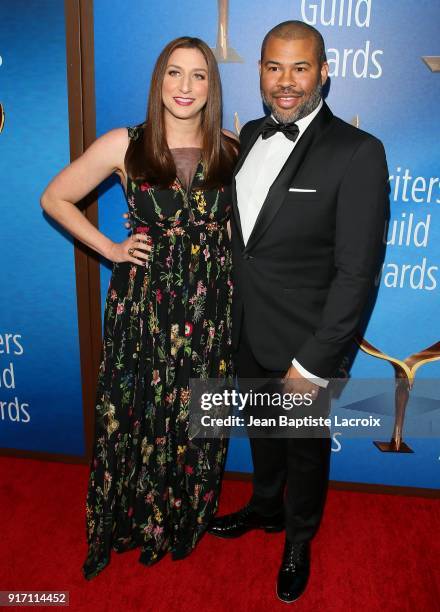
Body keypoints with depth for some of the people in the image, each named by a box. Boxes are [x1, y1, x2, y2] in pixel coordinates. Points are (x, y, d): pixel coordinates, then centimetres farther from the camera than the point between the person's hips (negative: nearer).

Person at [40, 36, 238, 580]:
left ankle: (184, 524, 41)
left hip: (210, 310, 2)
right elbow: (54, 198, 3)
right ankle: (128, 525, 40)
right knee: (136, 419, 12)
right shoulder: (125, 146, -5)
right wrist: (110, 249, -3)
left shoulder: (233, 151, 0)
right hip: (142, 306, -1)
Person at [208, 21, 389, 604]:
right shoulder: (252, 134, 3)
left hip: (301, 342, -5)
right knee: (263, 430, 26)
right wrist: (232, 312, 8)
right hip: (246, 333, 6)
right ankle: (266, 507, 55)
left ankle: (299, 540, 46)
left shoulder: (357, 153, -18)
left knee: (306, 445, 18)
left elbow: (356, 271, -19)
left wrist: (314, 361, -19)